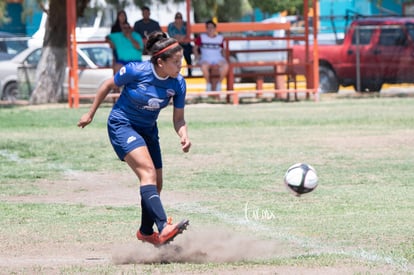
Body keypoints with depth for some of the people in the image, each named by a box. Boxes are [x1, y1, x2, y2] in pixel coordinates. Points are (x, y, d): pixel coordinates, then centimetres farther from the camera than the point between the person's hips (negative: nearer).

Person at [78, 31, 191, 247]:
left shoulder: (177, 83, -12)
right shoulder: (136, 71, -24)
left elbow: (178, 118, -3)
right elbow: (108, 85, -6)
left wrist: (184, 136, -24)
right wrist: (90, 114, 1)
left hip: (148, 130, 6)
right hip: (122, 124, -6)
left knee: (155, 185, 10)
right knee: (148, 172, -26)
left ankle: (146, 232, 35)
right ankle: (164, 228, -40)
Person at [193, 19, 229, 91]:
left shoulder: (220, 38, 11)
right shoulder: (201, 37, 7)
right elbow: (195, 48, 14)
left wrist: (223, 57, 5)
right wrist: (197, 57, -1)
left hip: (218, 58, 2)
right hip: (206, 59, -2)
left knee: (226, 66, -33)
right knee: (204, 66, -40)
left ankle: (219, 83, -14)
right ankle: (208, 85, -19)